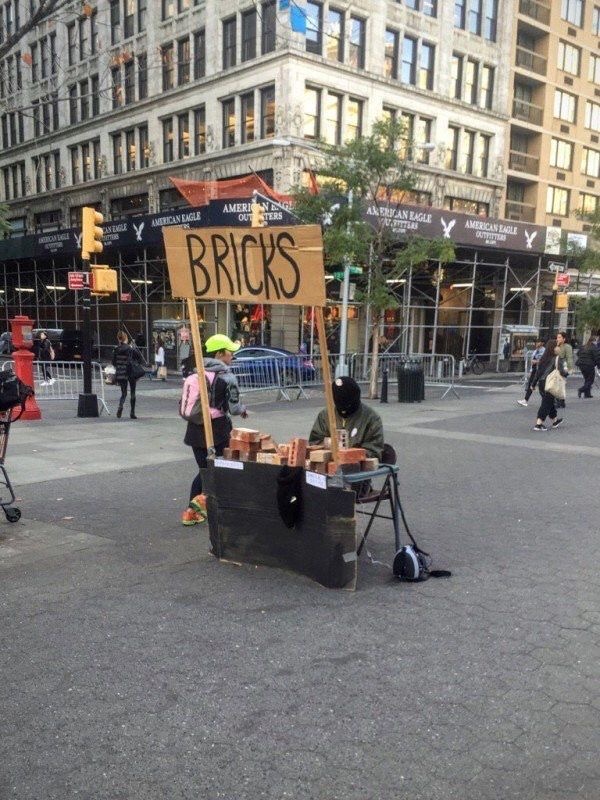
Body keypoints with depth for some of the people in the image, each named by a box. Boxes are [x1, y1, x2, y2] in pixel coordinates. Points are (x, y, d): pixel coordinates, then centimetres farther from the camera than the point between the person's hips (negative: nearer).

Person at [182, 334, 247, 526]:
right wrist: (243, 410, 8)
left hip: (196, 428, 6)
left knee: (204, 469, 16)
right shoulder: (226, 377, -10)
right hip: (217, 429, -6)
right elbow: (233, 406, -12)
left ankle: (192, 511, 14)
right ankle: (204, 497, -9)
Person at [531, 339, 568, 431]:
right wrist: (567, 372, 4)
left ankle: (555, 420, 37)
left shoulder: (544, 358, 9)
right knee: (546, 403, -2)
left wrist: (534, 383, 15)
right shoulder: (558, 359, -10)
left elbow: (538, 371, 10)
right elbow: (562, 371, -19)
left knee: (550, 402, 21)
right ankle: (538, 423, -7)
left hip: (541, 383, 7)